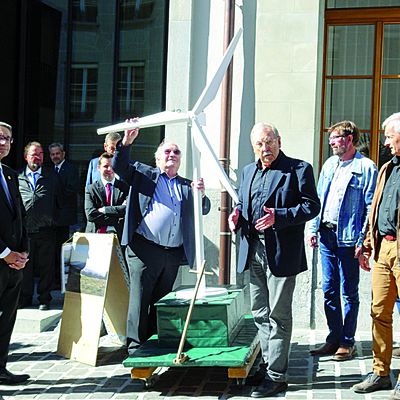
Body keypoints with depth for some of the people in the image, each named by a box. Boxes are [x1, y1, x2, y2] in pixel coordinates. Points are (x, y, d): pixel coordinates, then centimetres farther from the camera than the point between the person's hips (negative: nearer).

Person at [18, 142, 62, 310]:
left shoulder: (52, 176, 9)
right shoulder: (17, 176, 8)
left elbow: (59, 201, 12)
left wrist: (53, 219, 6)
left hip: (45, 231, 0)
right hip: (24, 230, 0)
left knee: (46, 266, 4)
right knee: (25, 266, 8)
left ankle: (44, 298, 15)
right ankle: (25, 298, 20)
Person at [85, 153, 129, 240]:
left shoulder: (125, 187, 10)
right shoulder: (91, 189, 9)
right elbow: (90, 214, -4)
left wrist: (104, 209, -8)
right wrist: (116, 220, -9)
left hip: (119, 235, 0)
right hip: (96, 235, 1)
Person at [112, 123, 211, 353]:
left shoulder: (187, 186, 19)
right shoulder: (144, 174, 11)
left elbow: (204, 210, 10)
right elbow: (119, 166, 0)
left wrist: (201, 194, -12)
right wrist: (127, 142, -15)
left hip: (174, 253, 4)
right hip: (144, 248, -4)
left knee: (161, 299, 12)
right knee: (140, 297, -5)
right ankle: (135, 344, 2)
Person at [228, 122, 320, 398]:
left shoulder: (299, 169, -5)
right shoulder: (249, 171, 16)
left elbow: (312, 206, -10)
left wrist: (278, 217, -22)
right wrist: (237, 215, 1)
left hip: (281, 253, -7)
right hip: (254, 251, 7)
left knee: (278, 315, 0)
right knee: (260, 314, 15)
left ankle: (277, 376, 8)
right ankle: (268, 365, 28)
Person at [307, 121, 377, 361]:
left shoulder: (366, 167, -5)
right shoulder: (329, 165, 14)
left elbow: (370, 207, -9)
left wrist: (362, 241, -15)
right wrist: (313, 229, 8)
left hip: (348, 239, -6)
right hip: (326, 235, 6)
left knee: (349, 292, 4)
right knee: (329, 291, 10)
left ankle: (347, 342, 14)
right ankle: (334, 339, 21)